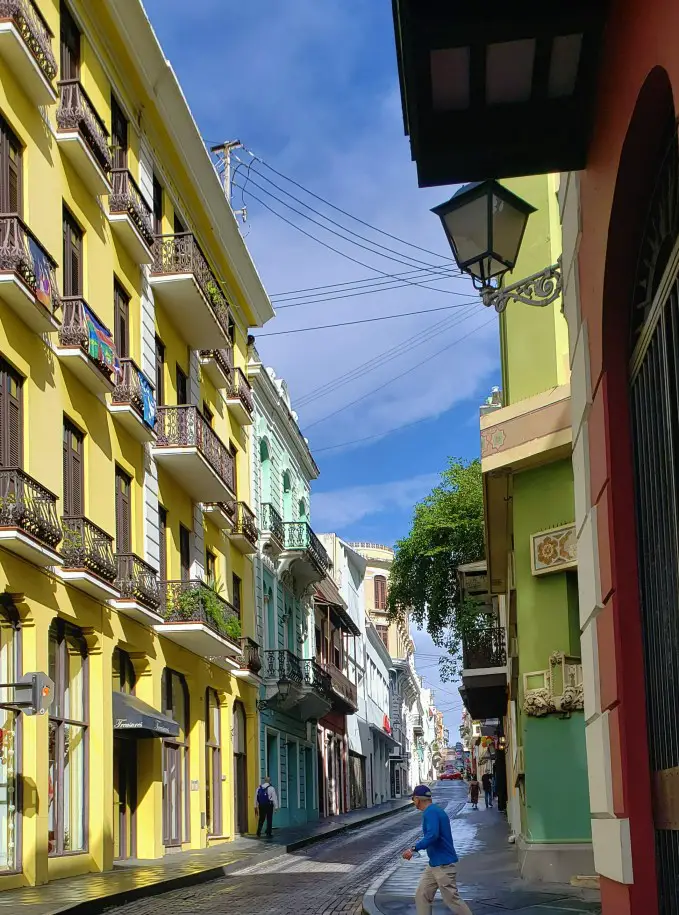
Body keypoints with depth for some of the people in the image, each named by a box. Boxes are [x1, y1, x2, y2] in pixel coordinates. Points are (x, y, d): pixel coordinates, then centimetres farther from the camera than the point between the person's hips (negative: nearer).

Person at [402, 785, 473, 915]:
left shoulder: (431, 812, -16)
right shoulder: (435, 810, 14)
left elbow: (432, 835, -29)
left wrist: (413, 849, -28)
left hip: (443, 865, -10)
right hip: (434, 864, 10)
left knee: (452, 899, -6)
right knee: (421, 896, 8)